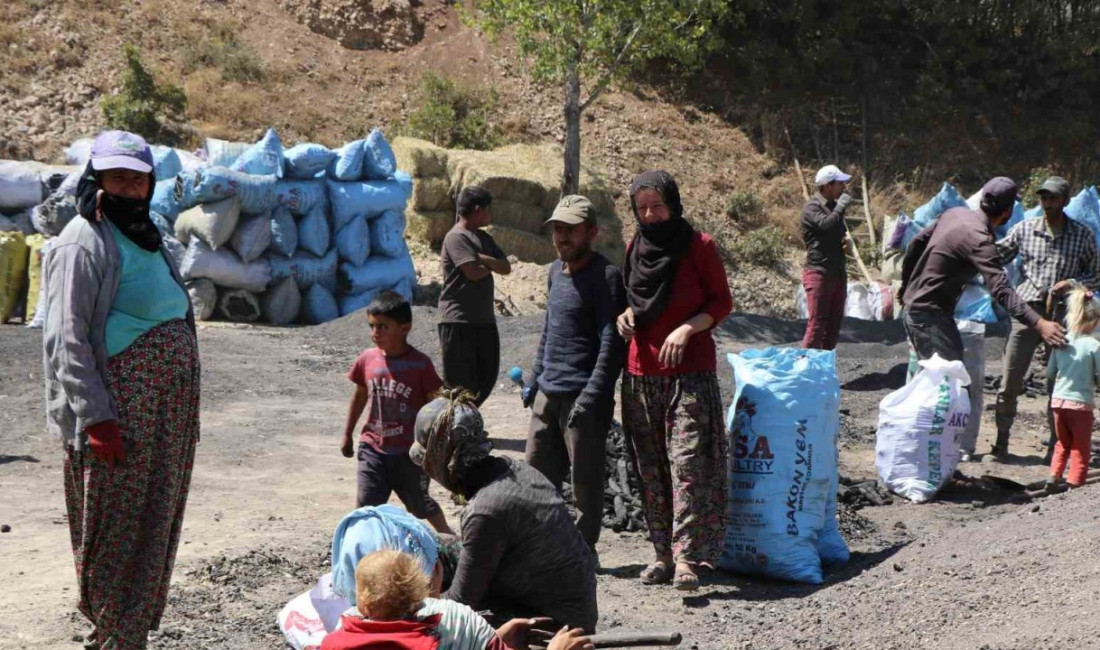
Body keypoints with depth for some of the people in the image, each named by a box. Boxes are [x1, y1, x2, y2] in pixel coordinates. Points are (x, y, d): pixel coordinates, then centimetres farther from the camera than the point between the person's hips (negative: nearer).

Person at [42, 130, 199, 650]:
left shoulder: (145, 237, 17)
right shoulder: (85, 242, -10)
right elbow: (67, 339, -16)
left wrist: (185, 413, 20)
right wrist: (96, 417, -21)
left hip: (166, 413, 8)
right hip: (119, 417, -8)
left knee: (154, 530, 13)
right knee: (115, 536, -2)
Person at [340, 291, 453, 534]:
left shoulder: (420, 364, -15)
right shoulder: (367, 359, -4)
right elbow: (360, 396, 11)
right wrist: (347, 434, 16)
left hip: (410, 452, -2)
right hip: (374, 448, 2)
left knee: (419, 504, 17)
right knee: (365, 506, -7)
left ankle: (448, 536, 43)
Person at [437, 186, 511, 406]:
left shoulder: (483, 238, 17)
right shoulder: (456, 237, -11)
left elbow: (506, 268, 8)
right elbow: (473, 272, -20)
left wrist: (482, 259, -10)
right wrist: (492, 265, 1)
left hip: (484, 319, 9)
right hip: (458, 321, -9)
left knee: (487, 376, 11)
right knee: (460, 381, -4)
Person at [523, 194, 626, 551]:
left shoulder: (605, 276, -10)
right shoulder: (556, 271, 15)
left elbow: (612, 344, -17)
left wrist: (592, 396, -23)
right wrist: (535, 379, 21)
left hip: (582, 396, -8)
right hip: (548, 393, 8)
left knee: (586, 479, 1)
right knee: (537, 471, 13)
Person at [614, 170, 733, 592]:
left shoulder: (699, 246, -3)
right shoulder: (635, 248, 11)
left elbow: (722, 302, -1)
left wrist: (687, 328, -16)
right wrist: (627, 314, 2)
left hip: (690, 371, -5)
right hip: (641, 374, 5)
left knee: (687, 463, -14)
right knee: (651, 468, 5)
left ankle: (686, 559, -17)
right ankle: (663, 553, 11)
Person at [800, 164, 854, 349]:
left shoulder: (834, 206, 16)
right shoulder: (812, 207, -10)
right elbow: (826, 224, -30)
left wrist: (846, 241, 8)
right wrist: (842, 206, -15)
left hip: (838, 272, 8)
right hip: (819, 272, -8)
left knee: (834, 325, 9)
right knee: (816, 324, -11)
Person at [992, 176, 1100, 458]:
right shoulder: (1024, 229, 5)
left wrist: (1072, 283, -9)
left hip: (1062, 316, 0)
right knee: (1009, 383, -1)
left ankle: (1056, 445, 16)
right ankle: (1001, 441, 11)